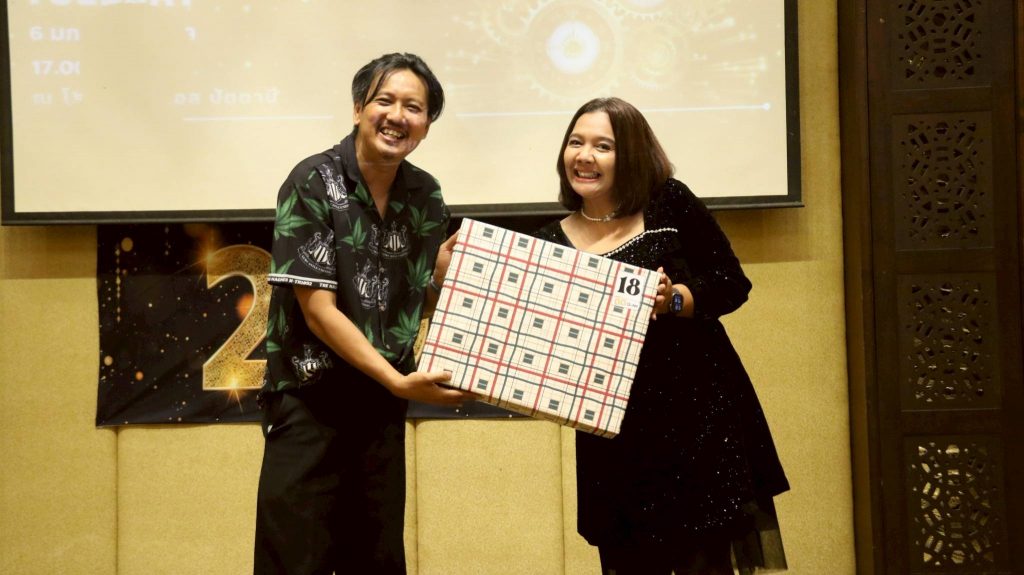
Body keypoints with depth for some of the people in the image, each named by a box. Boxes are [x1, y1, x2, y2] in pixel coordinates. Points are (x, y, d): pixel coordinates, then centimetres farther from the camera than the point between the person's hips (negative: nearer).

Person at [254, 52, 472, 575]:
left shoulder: (425, 196, 4)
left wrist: (447, 263, -7)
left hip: (384, 403, 5)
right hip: (310, 400, -5)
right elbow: (318, 310, -15)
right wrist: (399, 381, -19)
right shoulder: (313, 183, -12)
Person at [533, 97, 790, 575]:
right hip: (617, 438, 2)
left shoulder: (670, 204, -2)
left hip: (702, 416, -2)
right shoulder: (551, 243, 3)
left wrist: (674, 300, -17)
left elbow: (733, 284, -1)